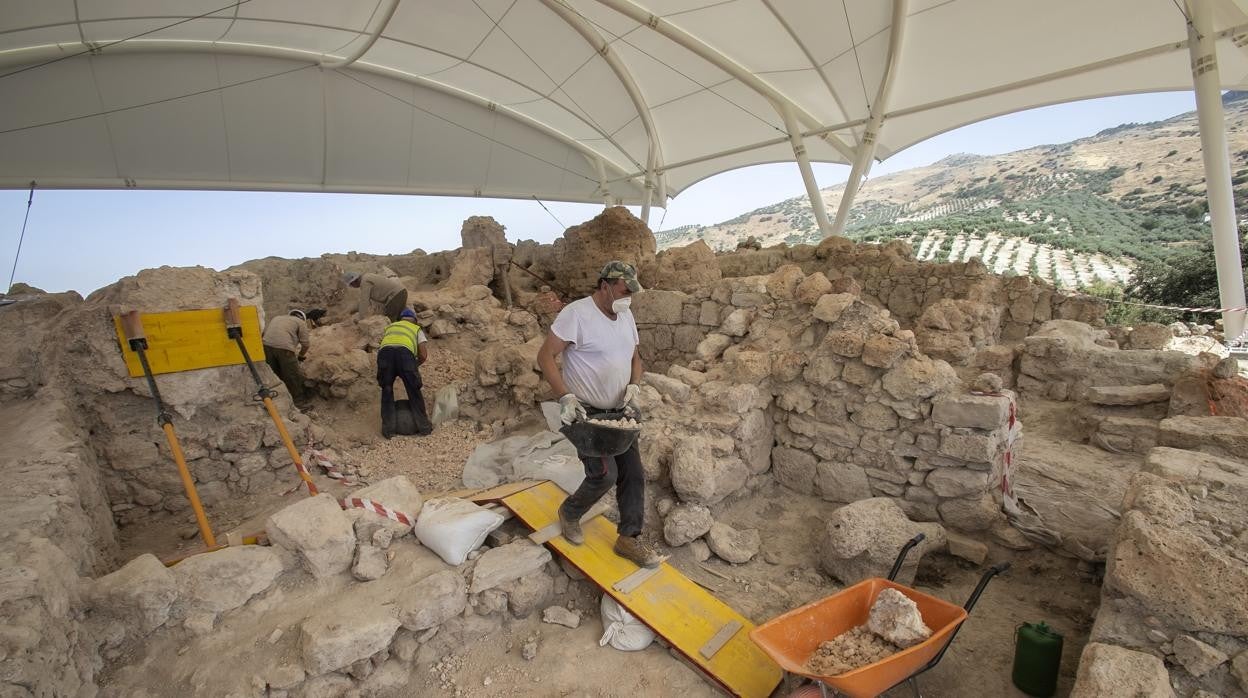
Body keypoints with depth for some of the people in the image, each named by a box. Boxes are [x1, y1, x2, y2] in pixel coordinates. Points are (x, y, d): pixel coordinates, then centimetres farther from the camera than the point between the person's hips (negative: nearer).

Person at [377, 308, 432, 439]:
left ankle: (388, 429, 21)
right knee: (414, 392, 15)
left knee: (387, 391, 21)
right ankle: (424, 426, 22)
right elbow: (424, 355, 17)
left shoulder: (389, 326, 38)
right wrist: (414, 366, 35)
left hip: (385, 352, 2)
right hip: (405, 353, -2)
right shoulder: (417, 329, 30)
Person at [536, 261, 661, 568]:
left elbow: (634, 358, 16)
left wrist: (633, 385, -3)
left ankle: (629, 538, 23)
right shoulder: (577, 313, -17)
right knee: (604, 474, -11)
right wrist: (566, 397, -24)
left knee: (633, 473, 7)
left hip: (618, 411, 7)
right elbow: (545, 356, -17)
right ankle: (569, 513, 20)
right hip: (584, 413, -7)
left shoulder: (626, 315, 6)